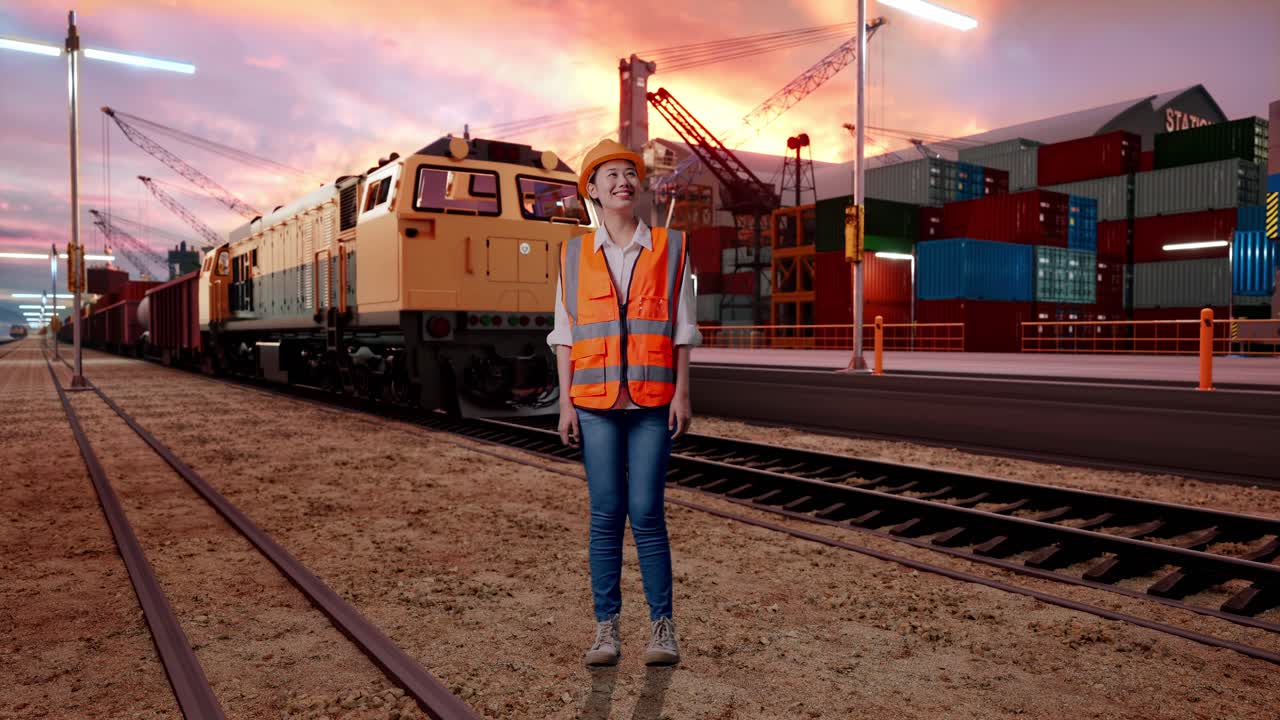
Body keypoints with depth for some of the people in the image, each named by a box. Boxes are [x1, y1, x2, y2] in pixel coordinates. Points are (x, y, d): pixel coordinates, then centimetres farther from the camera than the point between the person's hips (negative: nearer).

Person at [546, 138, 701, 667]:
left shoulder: (670, 247, 5)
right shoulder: (575, 255, 7)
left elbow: (682, 329, 4)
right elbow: (565, 335, 6)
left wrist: (682, 393, -4)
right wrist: (565, 404, 0)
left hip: (652, 400, -1)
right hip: (595, 401, 1)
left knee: (646, 511, -2)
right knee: (605, 514, 2)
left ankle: (662, 627, 11)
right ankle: (607, 629, 13)